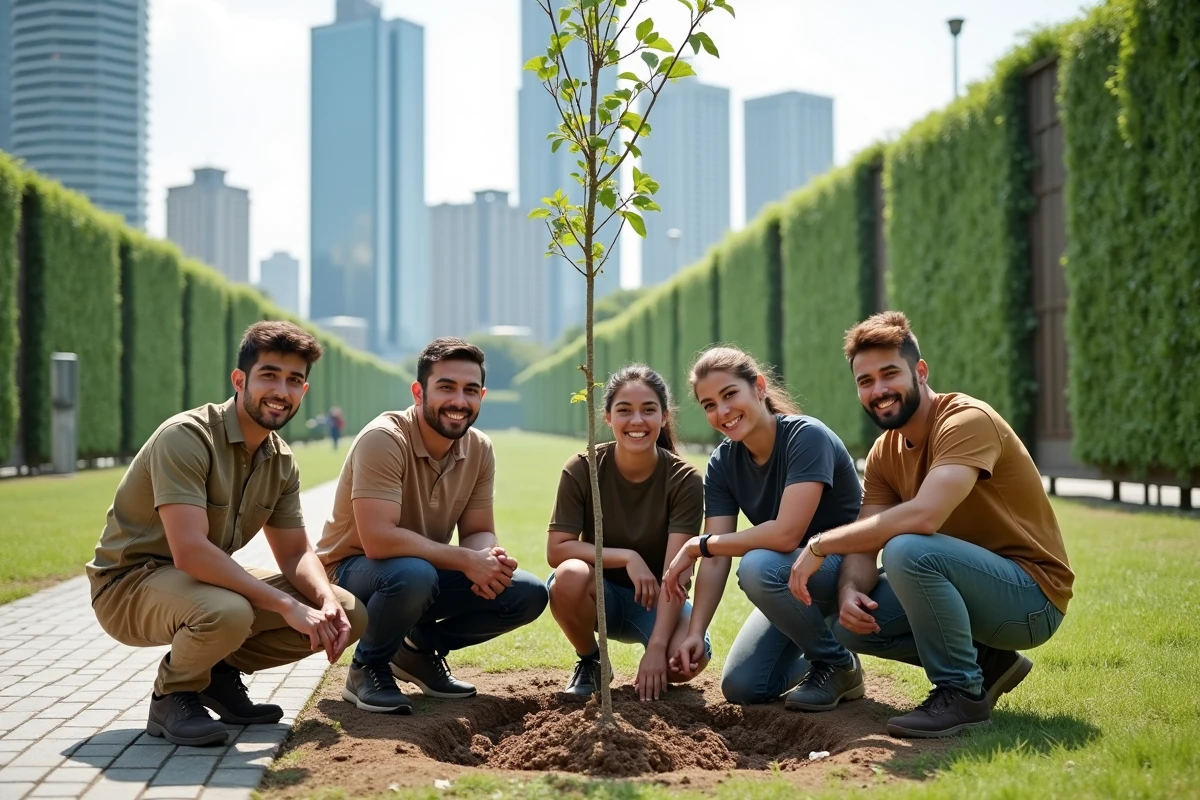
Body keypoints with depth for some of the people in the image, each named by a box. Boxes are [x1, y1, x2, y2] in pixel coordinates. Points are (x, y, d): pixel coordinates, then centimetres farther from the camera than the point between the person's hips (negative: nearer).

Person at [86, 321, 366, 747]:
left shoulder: (281, 461, 2)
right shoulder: (185, 437, -24)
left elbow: (296, 553, 6)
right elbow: (190, 552, -33)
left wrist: (327, 602, -17)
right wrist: (287, 605, -33)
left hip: (206, 580, 8)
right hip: (130, 584, -7)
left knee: (349, 613, -6)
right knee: (226, 613, -40)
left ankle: (220, 672, 9)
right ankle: (172, 695, -8)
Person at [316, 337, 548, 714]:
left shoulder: (479, 450, -4)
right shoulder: (384, 439, -25)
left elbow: (479, 532, 1)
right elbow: (378, 539, -34)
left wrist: (490, 556, -24)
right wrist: (466, 560, -32)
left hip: (428, 572, 7)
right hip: (353, 573, -7)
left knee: (528, 595, -9)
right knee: (413, 573, -39)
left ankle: (420, 648, 11)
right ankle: (367, 669, -9)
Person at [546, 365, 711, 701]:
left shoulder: (684, 480, -15)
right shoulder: (583, 469, -13)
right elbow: (556, 550, -15)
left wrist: (657, 647, -31)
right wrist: (627, 557, -26)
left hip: (655, 599, 0)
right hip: (601, 593, 0)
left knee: (688, 658, -31)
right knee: (570, 575, -35)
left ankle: (654, 671, 9)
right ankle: (589, 663, -4)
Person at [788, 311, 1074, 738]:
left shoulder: (967, 421, -20)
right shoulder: (884, 454, 7)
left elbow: (923, 516, -35)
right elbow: (864, 545, 0)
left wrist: (821, 544, -27)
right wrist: (850, 589, -24)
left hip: (1031, 598, -9)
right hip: (976, 588, 9)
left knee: (908, 550, -31)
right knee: (851, 624, -4)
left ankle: (962, 692, -13)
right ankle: (986, 662, 11)